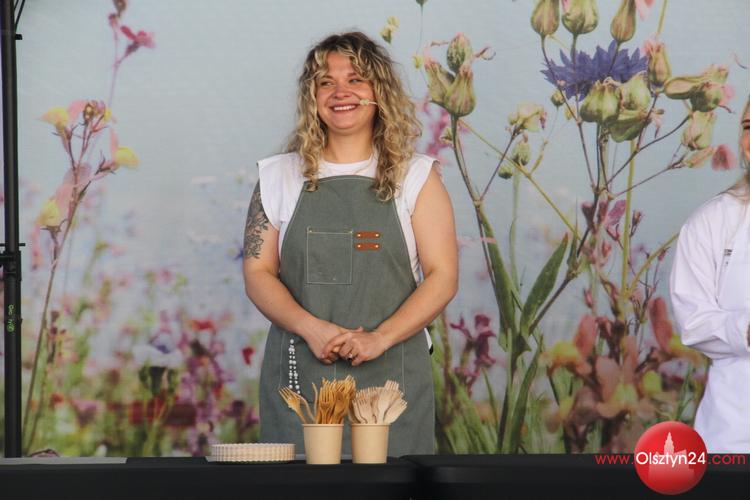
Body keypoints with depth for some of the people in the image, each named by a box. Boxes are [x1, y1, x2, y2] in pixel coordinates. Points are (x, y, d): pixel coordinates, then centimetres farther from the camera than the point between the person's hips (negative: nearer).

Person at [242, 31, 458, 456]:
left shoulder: (416, 177, 6)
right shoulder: (280, 177, 10)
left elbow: (443, 276, -1)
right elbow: (258, 272, 5)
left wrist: (380, 338, -15)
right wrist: (312, 329, -13)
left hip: (391, 373, -1)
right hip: (299, 372, 1)